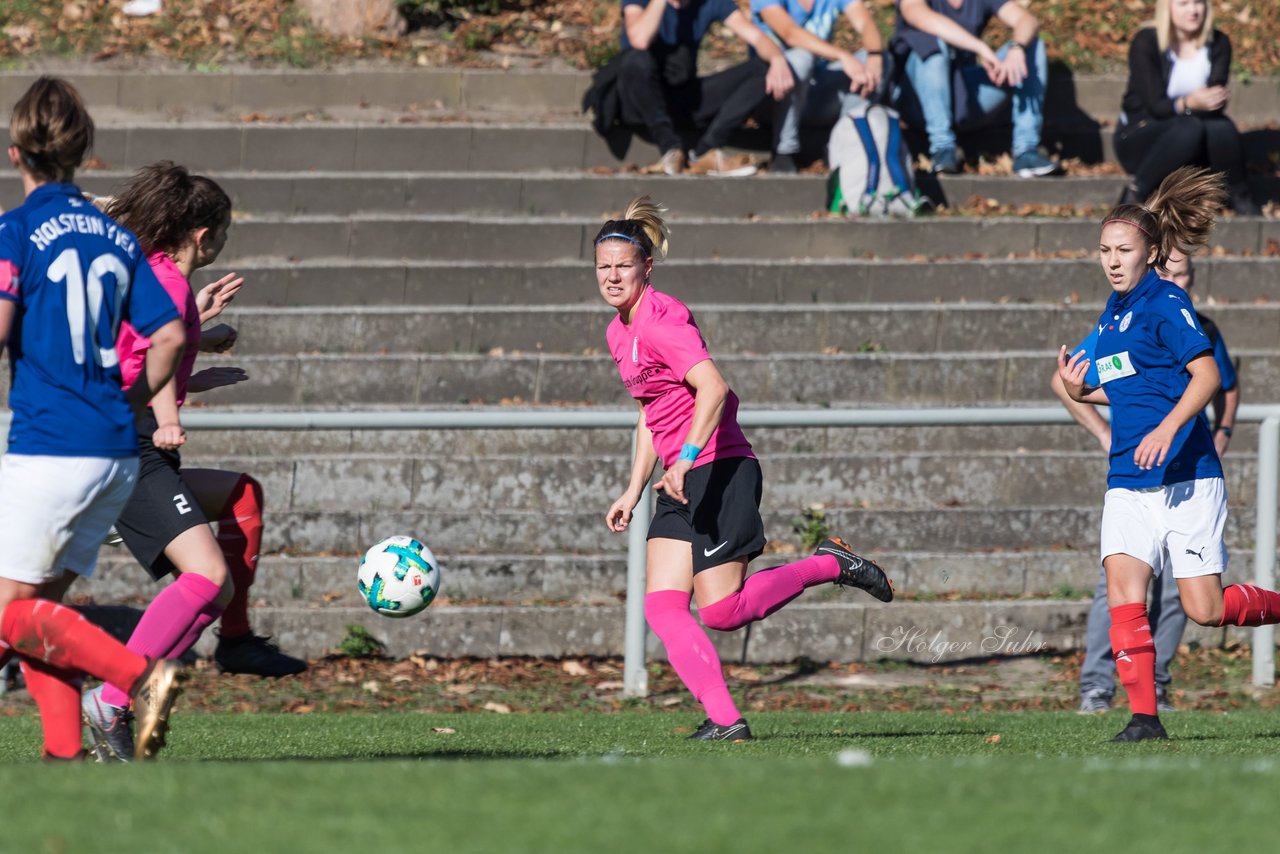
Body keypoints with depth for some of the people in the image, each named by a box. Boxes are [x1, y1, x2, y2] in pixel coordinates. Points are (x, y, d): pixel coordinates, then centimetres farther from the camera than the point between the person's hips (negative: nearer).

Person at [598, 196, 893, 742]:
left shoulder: (660, 319, -14)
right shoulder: (620, 333, 16)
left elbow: (713, 388, -26)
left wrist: (685, 459, -34)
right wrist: (634, 491, 21)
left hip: (719, 471, -9)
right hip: (682, 487, 9)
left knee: (721, 611, -12)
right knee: (662, 605, -5)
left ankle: (830, 565, 6)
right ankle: (724, 718, -9)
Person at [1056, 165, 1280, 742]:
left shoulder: (1165, 304, -9)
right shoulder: (1111, 317, 15)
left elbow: (1207, 375, -18)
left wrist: (1167, 429, -30)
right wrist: (1080, 391, 7)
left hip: (1186, 478, -7)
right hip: (1129, 483, 7)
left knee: (1205, 610, -8)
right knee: (1122, 588, -12)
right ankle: (1143, 715, -10)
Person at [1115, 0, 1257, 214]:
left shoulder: (1218, 43, -2)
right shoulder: (1146, 43, -14)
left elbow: (1217, 104, -12)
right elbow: (1155, 105, -20)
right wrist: (1189, 104, -40)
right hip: (1139, 137, -3)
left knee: (1221, 127, -30)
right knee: (1188, 128, -35)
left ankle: (1240, 197, -12)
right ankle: (1135, 192, -24)